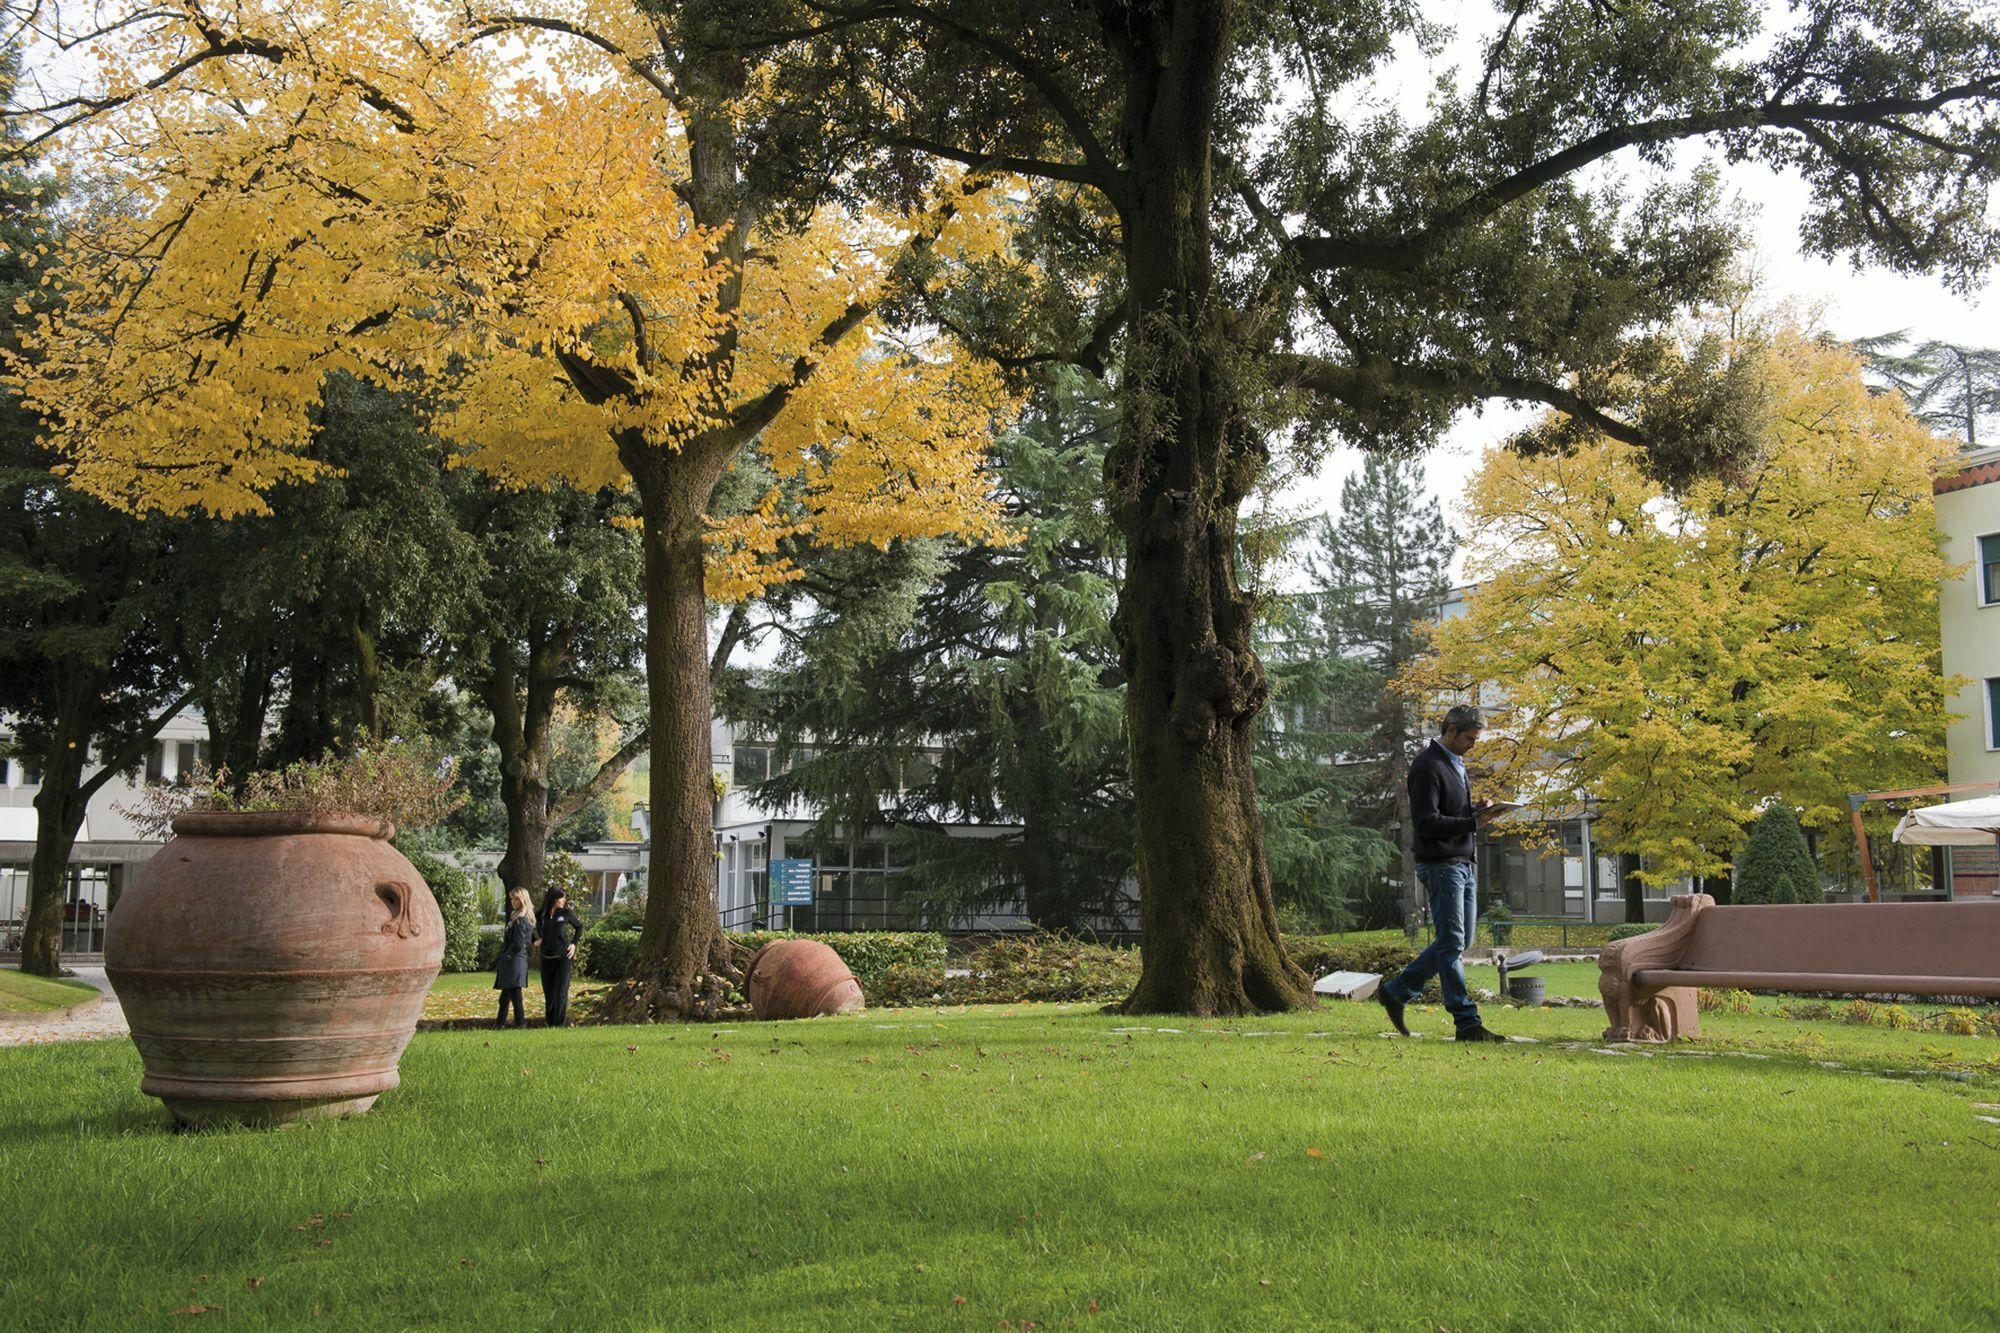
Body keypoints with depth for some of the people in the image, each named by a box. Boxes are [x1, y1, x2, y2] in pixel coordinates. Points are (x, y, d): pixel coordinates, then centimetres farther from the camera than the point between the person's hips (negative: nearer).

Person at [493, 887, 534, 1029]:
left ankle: (520, 1022, 2)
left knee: (514, 993, -3)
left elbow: (518, 944, -22)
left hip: (513, 961, -10)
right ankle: (500, 1022, 23)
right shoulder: (527, 919, 11)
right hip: (520, 960, 10)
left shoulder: (519, 920, -17)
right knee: (506, 993, 16)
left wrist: (506, 956, -9)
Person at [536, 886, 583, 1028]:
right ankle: (551, 1025, 16)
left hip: (563, 958, -2)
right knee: (548, 994, 7)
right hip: (547, 959, 2)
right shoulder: (541, 916, 3)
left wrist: (574, 943, 4)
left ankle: (560, 1025, -6)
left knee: (561, 993, -8)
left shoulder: (566, 913, 0)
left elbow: (579, 927, 14)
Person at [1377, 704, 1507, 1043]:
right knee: (1452, 944, -6)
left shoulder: (1456, 764, 17)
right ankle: (1467, 1023, -4)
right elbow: (1426, 822, -20)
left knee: (1458, 942, 12)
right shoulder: (1428, 767, -13)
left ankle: (1396, 992, 21)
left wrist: (1475, 809, 4)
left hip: (1463, 863, 10)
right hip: (1440, 865, -10)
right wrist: (1472, 822, -21)